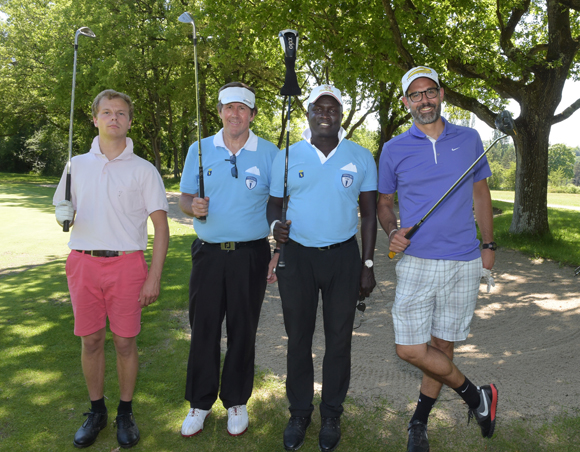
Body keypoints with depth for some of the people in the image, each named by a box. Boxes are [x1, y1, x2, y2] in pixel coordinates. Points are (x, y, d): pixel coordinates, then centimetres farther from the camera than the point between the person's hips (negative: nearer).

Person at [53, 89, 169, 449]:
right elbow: (63, 212, 19)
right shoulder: (77, 165, 11)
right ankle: (96, 412, 27)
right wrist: (64, 215, -7)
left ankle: (126, 413, 22)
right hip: (83, 262, 3)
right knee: (91, 341, 9)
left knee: (125, 342, 4)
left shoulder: (143, 170, 1)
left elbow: (161, 228, -1)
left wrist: (154, 278, -8)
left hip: (126, 264, -2)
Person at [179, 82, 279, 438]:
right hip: (209, 253, 1)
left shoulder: (270, 154, 1)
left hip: (251, 254, -1)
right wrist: (193, 206, -15)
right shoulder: (200, 150, 6)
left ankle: (236, 402, 27)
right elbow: (185, 197, 9)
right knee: (203, 328, 7)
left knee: (243, 331, 9)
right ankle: (200, 403, 25)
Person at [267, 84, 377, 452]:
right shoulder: (287, 156, 3)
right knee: (298, 338, 9)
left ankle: (332, 414, 26)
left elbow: (369, 213, 4)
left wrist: (368, 265, 0)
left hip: (343, 256, 0)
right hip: (297, 256, 1)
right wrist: (276, 224, -16)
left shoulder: (361, 157, 3)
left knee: (339, 339, 8)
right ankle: (300, 412, 27)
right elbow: (275, 203, 9)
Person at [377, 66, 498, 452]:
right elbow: (384, 202, 11)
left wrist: (489, 245, 13)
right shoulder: (394, 149, 2)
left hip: (465, 262, 1)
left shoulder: (469, 139, 6)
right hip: (416, 261, 0)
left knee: (442, 344, 9)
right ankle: (476, 396, 20)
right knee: (411, 349, -5)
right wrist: (392, 232, -9)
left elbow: (481, 193, 15)